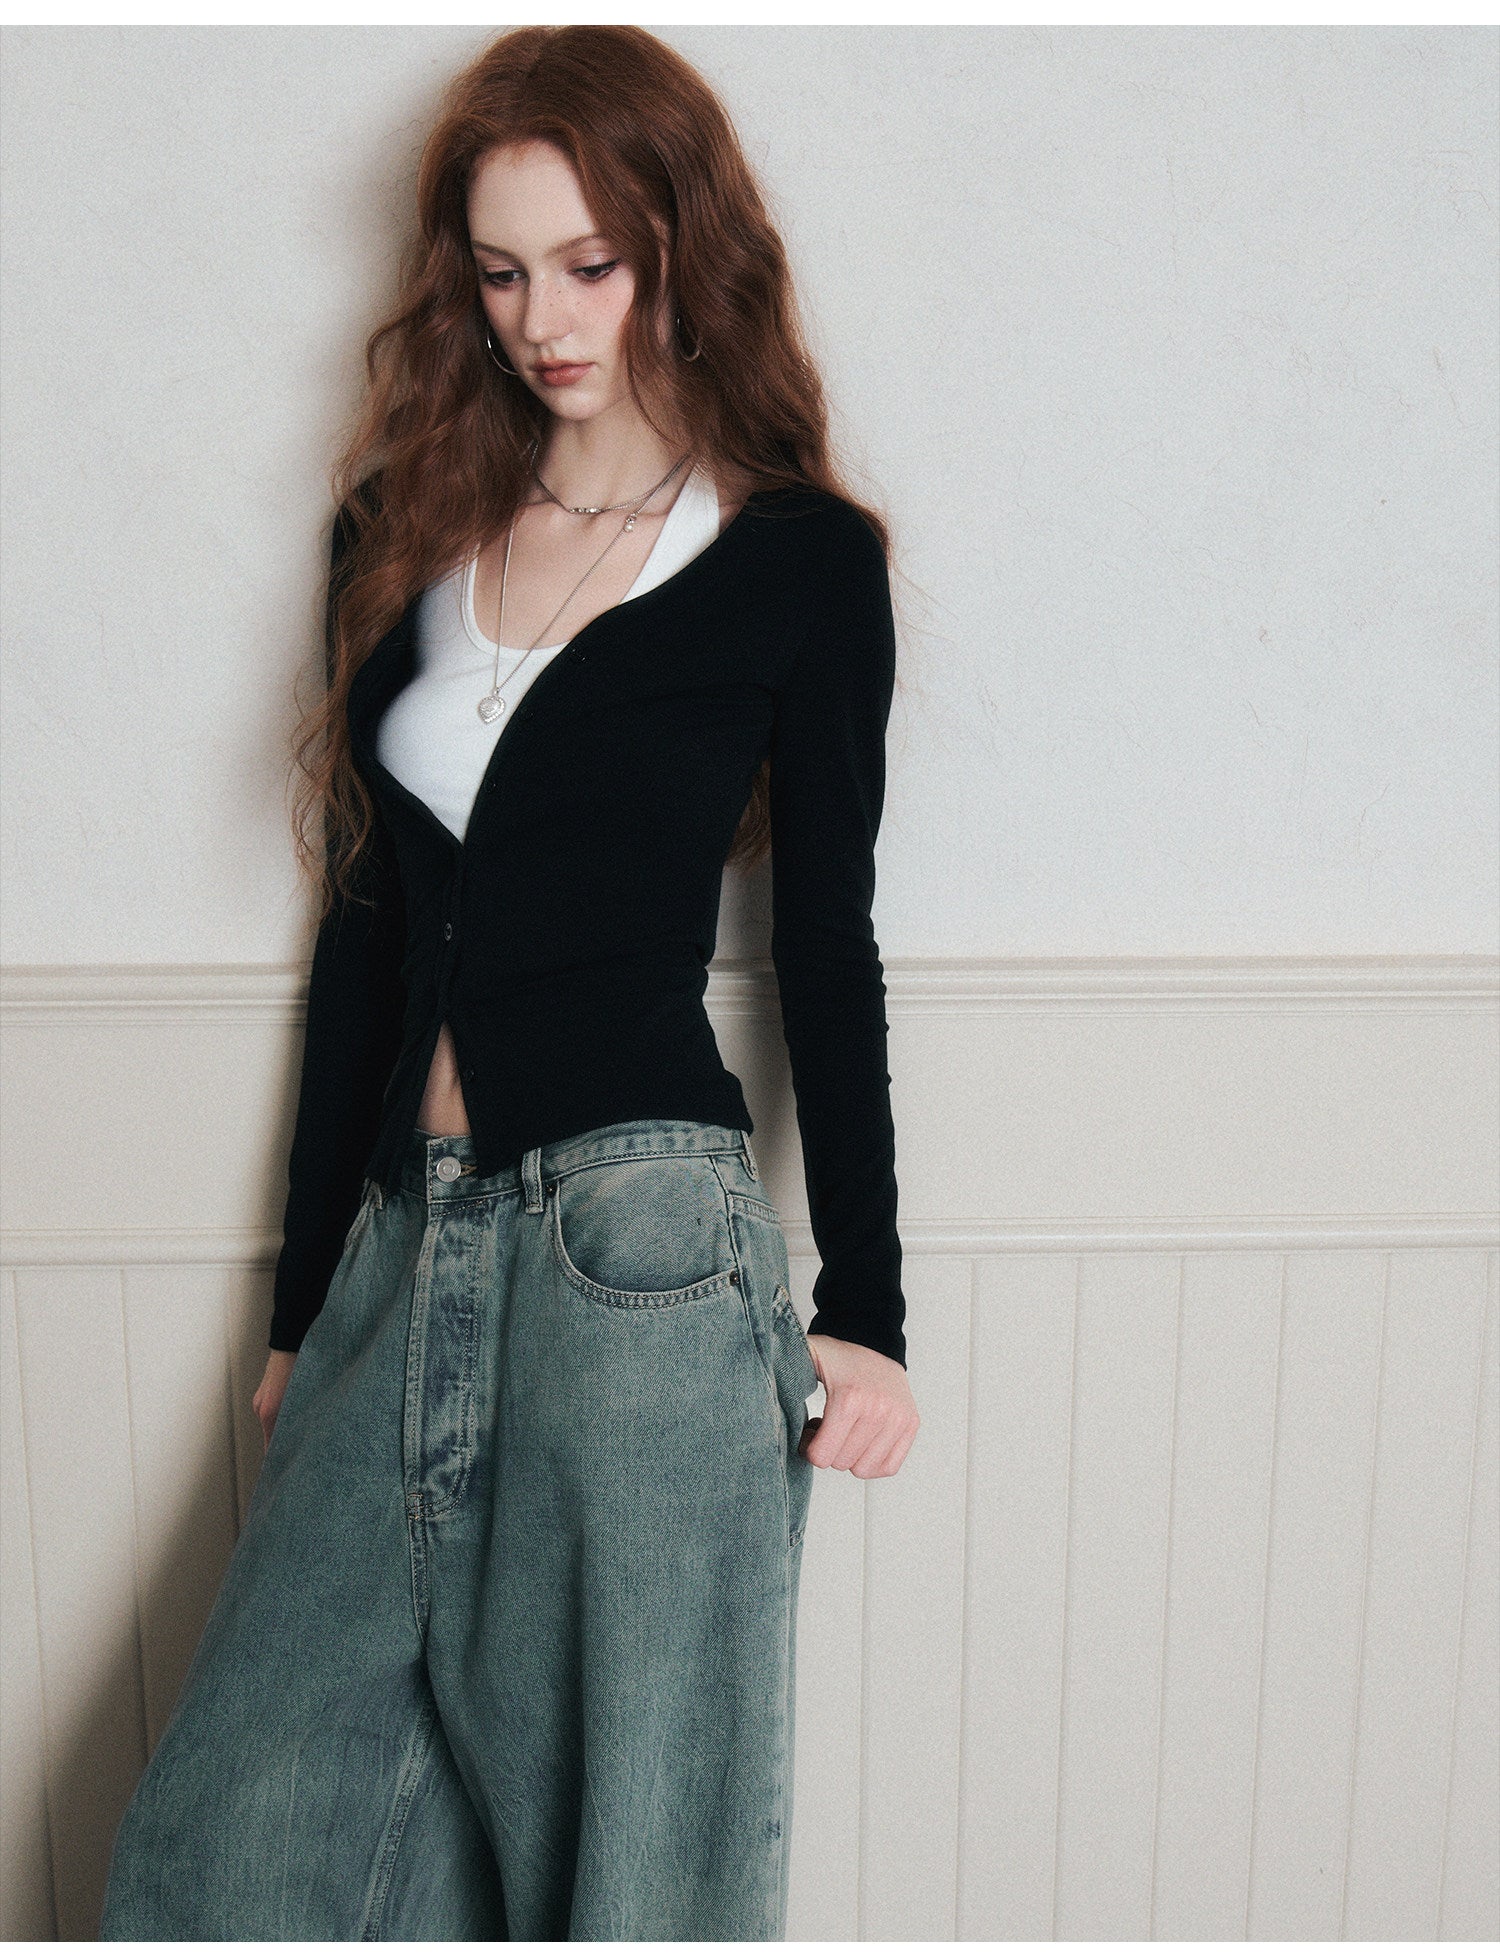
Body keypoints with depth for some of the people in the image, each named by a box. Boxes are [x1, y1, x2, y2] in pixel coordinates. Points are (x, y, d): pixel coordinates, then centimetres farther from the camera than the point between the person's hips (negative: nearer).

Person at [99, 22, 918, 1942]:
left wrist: (865, 1311, 1)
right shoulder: (408, 530, 13)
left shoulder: (801, 560, 1)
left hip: (641, 1246, -4)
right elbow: (362, 934, 13)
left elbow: (827, 949, 2)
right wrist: (302, 1305, 15)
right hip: (404, 1245, 5)